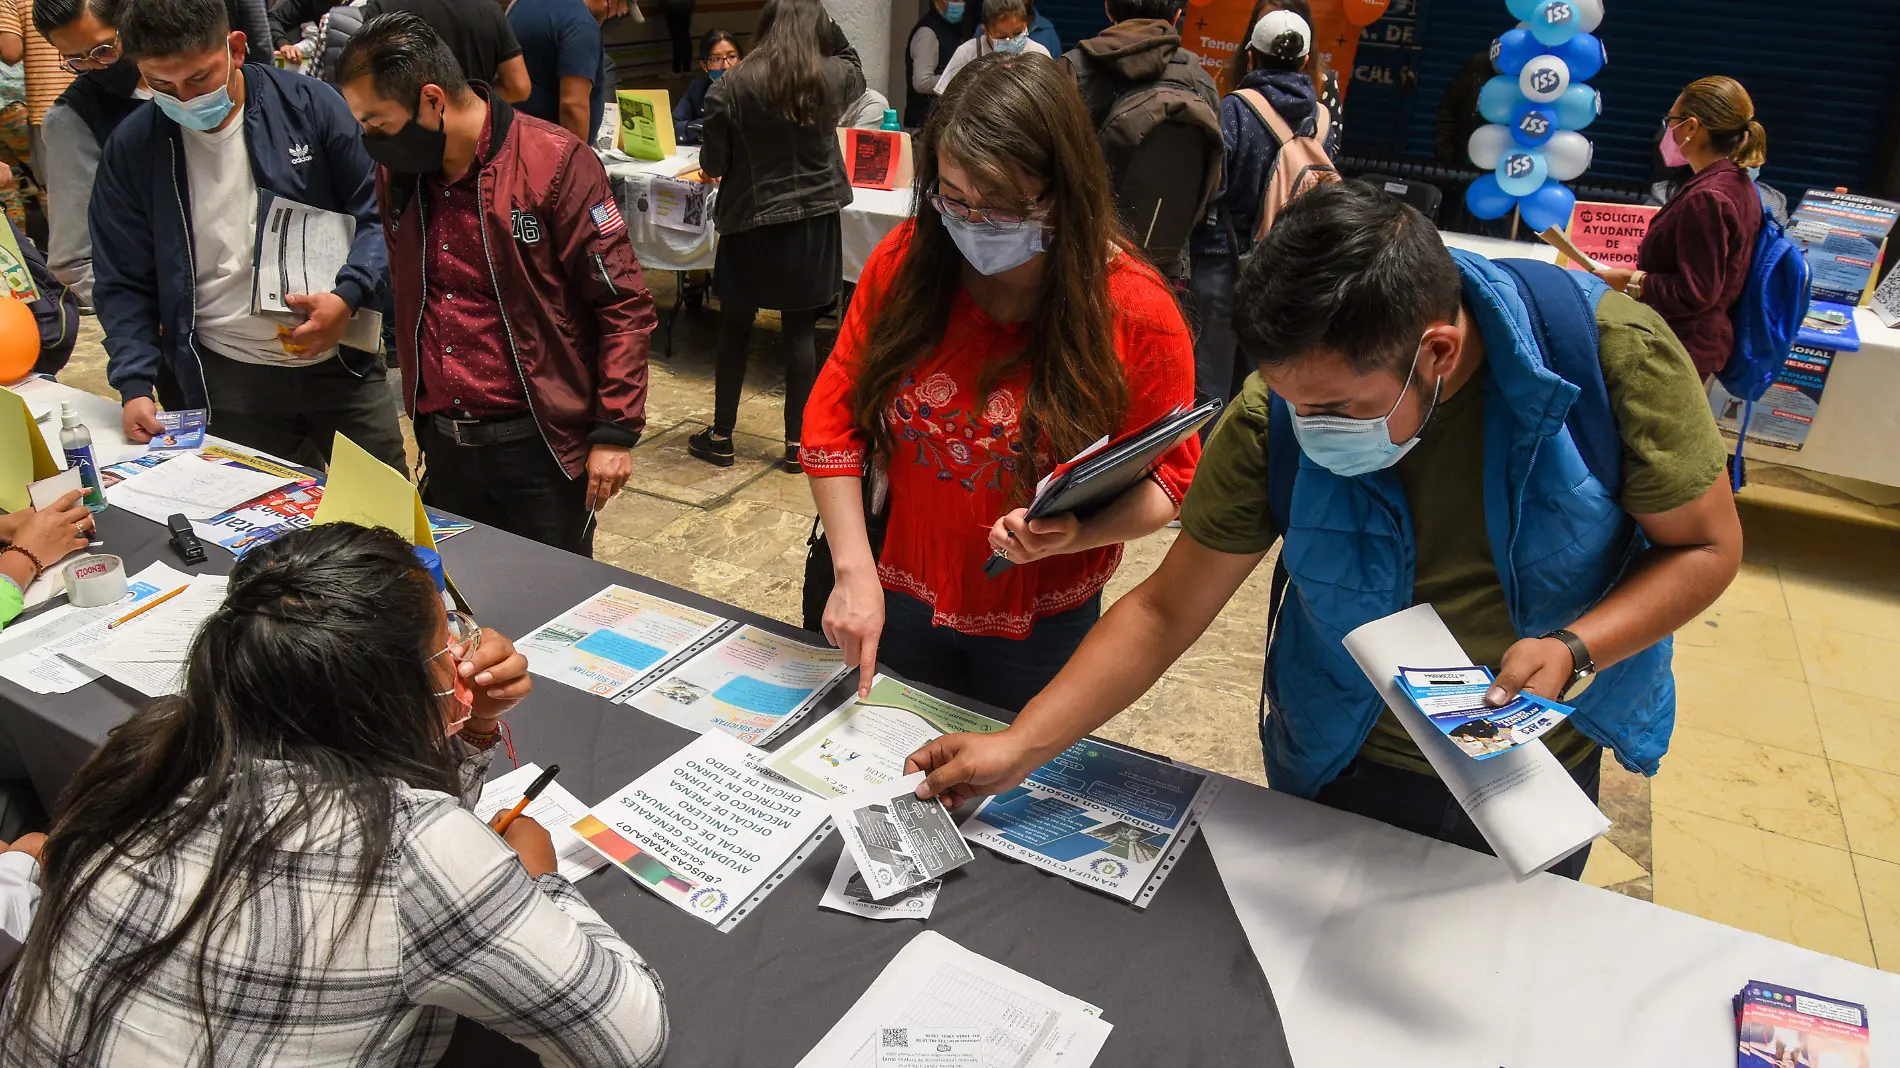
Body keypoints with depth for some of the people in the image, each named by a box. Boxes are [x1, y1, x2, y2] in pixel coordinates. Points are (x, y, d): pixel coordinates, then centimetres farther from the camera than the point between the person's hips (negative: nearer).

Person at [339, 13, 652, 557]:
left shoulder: (555, 161, -13)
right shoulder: (396, 173, 6)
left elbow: (624, 303, -12)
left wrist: (615, 432, -14)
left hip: (539, 445, -6)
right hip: (442, 444, 6)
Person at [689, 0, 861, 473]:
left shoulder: (735, 84, -10)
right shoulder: (833, 77, -2)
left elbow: (712, 162, -5)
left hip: (751, 221, -2)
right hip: (815, 221, 2)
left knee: (735, 327, 11)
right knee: (801, 331, 7)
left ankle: (720, 438, 19)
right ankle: (796, 443, 12)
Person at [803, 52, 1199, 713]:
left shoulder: (1138, 311, -18)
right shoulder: (905, 261, -11)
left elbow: (1165, 476, -9)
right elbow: (833, 415, -7)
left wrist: (1074, 535, -28)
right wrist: (854, 569, -15)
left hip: (1041, 626, -2)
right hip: (901, 598, 2)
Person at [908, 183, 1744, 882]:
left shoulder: (1612, 352, -27)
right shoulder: (1276, 416, -25)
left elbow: (1707, 546, -12)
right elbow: (1165, 611, -18)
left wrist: (1574, 648, -30)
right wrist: (1019, 748, -25)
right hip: (1345, 770, 0)